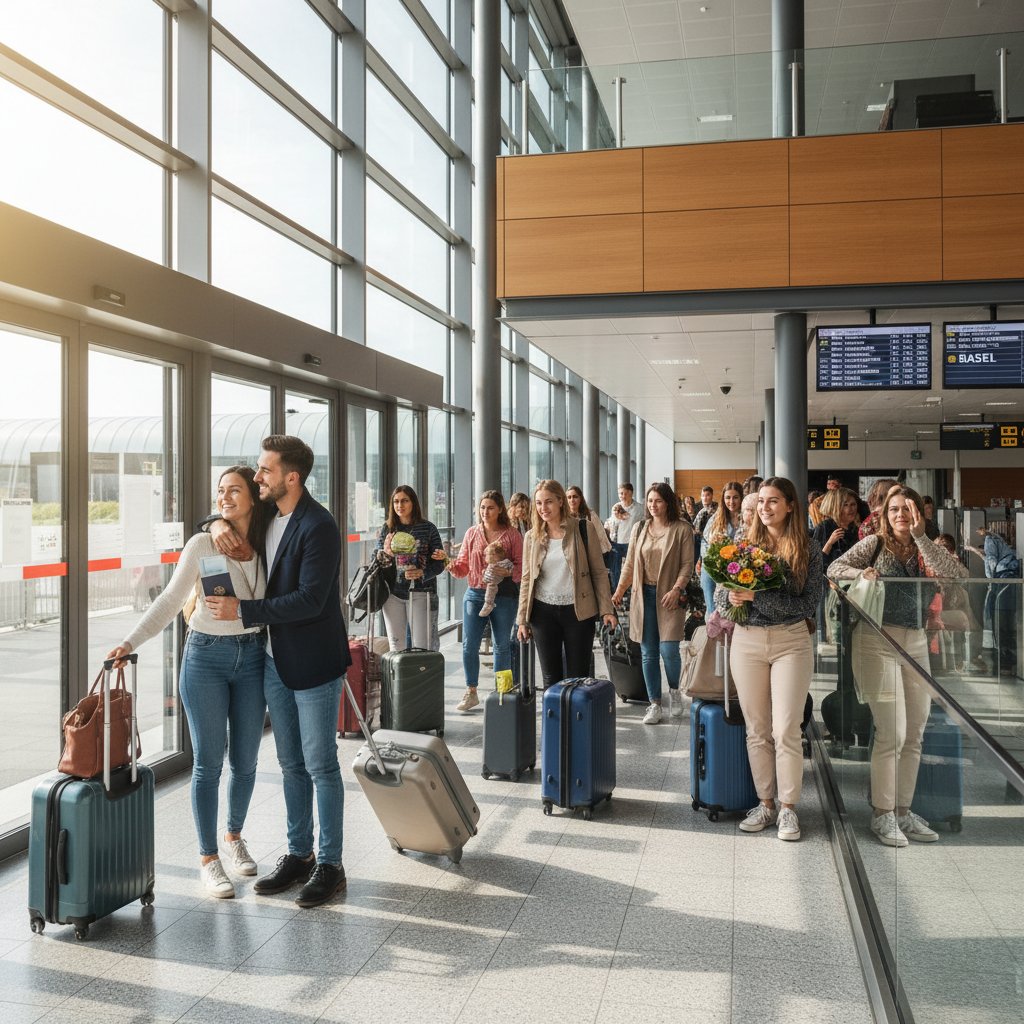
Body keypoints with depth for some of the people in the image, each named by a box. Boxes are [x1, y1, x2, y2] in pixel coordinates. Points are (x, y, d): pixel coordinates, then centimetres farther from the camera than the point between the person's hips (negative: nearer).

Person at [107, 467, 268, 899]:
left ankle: (234, 837, 34)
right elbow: (170, 600, -5)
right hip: (206, 657, -3)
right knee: (208, 761, 1)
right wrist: (131, 641, -14)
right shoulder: (202, 544, -7)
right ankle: (209, 858, 13)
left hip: (252, 657, 3)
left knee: (245, 760, 11)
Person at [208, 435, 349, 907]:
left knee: (320, 765, 2)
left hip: (313, 663, -8)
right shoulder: (266, 517, 5)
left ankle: (330, 865, 14)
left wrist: (242, 610, -22)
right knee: (291, 764, 16)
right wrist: (218, 524, 0)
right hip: (275, 660, 8)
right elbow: (233, 513, 25)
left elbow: (309, 600, -24)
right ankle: (298, 854, 29)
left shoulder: (318, 526, -20)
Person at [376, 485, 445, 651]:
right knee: (396, 647, 8)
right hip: (393, 594, 3)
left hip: (420, 593, -3)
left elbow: (439, 564, -2)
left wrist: (422, 573, -20)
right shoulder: (387, 529, 7)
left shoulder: (427, 528, -1)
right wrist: (385, 552, -12)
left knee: (422, 647, -3)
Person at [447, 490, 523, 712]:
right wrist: (453, 566, -12)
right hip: (475, 594, 2)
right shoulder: (472, 533, 8)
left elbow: (522, 567, -3)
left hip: (504, 595, -2)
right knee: (469, 645, -1)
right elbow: (463, 567, 8)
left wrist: (508, 571, -21)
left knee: (502, 646, 8)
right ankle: (471, 693, 13)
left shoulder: (511, 534, -1)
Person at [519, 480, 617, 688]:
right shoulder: (532, 536, 6)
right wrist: (522, 619, 5)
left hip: (578, 611, -2)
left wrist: (606, 609, -7)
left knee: (578, 677, 4)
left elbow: (599, 572, -1)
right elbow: (527, 579, 9)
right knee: (550, 678, 8)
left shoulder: (584, 529, -3)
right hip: (543, 612, 3)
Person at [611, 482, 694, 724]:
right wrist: (619, 591, 3)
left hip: (669, 597, -4)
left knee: (668, 650, -9)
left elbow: (687, 564, -5)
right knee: (648, 653, 5)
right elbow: (630, 564, 11)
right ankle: (655, 704, 15)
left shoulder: (682, 529, -2)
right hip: (644, 595, 4)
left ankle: (674, 690, 21)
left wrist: (676, 590, -17)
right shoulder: (639, 528, 10)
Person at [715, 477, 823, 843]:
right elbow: (720, 597, 6)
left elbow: (808, 604, -11)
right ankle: (765, 803, 19)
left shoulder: (808, 551, -2)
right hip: (747, 641, 3)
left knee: (785, 730, -4)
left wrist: (755, 596, -20)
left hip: (791, 642, -3)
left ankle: (788, 808, 10)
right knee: (756, 730, 8)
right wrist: (732, 596, -18)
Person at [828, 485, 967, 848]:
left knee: (914, 735, 9)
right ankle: (882, 815, 4)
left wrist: (920, 536, -15)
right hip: (878, 641, -5)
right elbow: (834, 568, -3)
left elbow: (958, 575, -11)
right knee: (892, 733, -8)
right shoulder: (874, 544, 1)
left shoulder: (925, 552, 8)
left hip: (916, 644, 5)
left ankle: (903, 811, 21)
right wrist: (861, 573, -23)